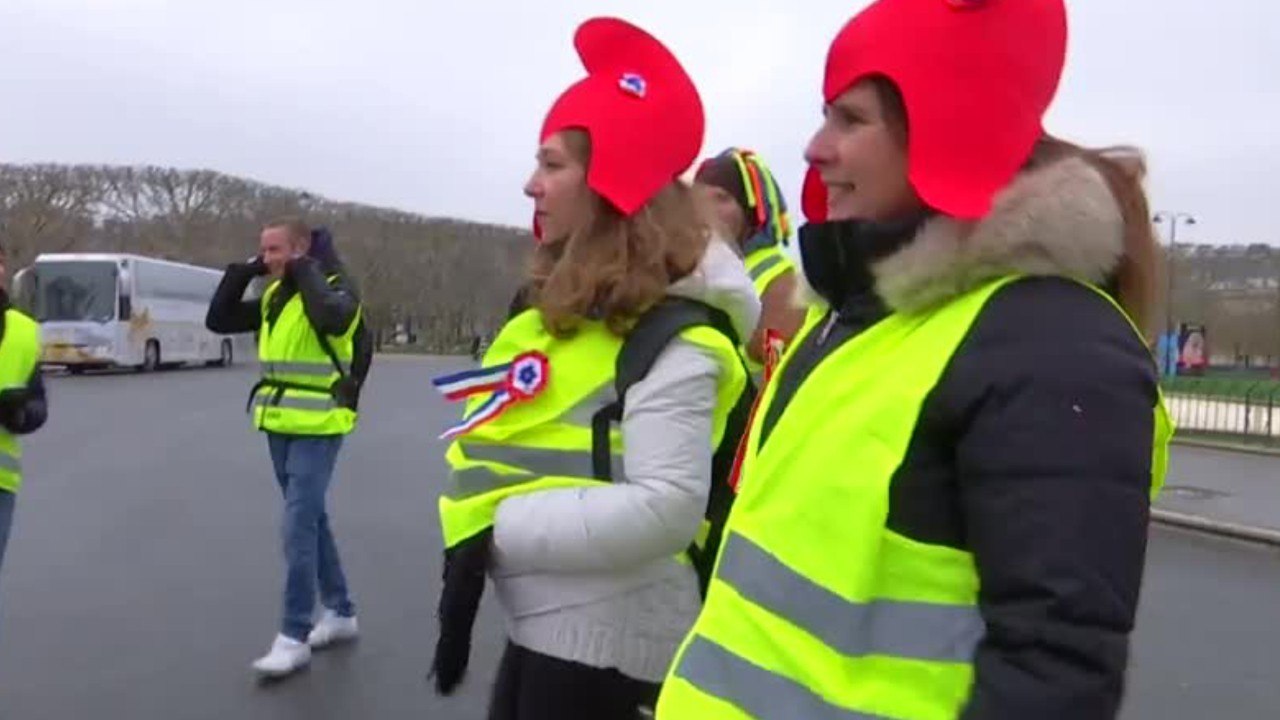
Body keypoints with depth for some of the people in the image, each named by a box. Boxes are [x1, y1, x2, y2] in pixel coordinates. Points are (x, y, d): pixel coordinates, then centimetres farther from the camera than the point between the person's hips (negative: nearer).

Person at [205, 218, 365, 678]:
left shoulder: (334, 289, -12)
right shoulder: (274, 295, 11)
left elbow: (332, 317, -35)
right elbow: (217, 320, 12)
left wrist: (305, 272, -21)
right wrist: (241, 272, 3)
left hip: (318, 429, -8)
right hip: (280, 427, 8)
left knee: (298, 527, -9)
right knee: (311, 519, 15)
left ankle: (294, 638, 1)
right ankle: (341, 613, 29)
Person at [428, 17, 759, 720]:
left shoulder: (668, 334, -20)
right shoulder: (562, 310, 8)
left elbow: (667, 508, -27)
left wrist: (499, 529, -19)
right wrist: (473, 556, 3)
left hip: (602, 641, -8)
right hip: (548, 626, 8)